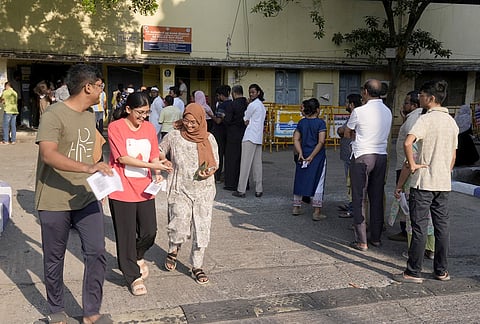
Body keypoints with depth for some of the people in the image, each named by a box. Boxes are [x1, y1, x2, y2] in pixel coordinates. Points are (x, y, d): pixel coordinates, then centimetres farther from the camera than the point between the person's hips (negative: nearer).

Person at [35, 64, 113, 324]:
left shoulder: (89, 116, 10)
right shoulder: (54, 115, -16)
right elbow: (48, 155, -30)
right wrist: (88, 168, -41)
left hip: (86, 199, 6)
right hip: (55, 203, -6)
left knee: (96, 252, 1)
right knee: (54, 259, 10)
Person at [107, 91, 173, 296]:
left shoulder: (149, 128, 8)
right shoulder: (116, 127, -8)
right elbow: (122, 158, -15)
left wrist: (157, 174, -8)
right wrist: (152, 166, -20)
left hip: (144, 190, 4)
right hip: (122, 191, -4)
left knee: (149, 231, 4)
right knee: (126, 236, 5)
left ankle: (138, 256, 36)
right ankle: (133, 277, 21)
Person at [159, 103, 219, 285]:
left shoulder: (209, 139, 2)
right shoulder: (173, 137, -2)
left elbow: (215, 162, 11)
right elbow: (159, 153, 13)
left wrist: (209, 171, -10)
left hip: (203, 191, 2)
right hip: (180, 190, -1)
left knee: (202, 230, 4)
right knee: (180, 229, -6)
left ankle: (197, 266, 23)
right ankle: (173, 250, 30)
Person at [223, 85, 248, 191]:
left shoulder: (231, 105, -15)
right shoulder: (248, 104, 1)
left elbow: (227, 121, -16)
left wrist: (223, 117, 4)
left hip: (233, 136, -6)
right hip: (245, 134, 6)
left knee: (231, 159, 3)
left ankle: (231, 184, 6)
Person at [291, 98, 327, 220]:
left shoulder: (301, 122, 4)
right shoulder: (320, 123, -9)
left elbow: (296, 139, 1)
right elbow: (321, 142, -16)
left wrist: (301, 154, -4)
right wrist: (311, 157, -13)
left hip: (303, 156, 5)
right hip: (318, 157, -5)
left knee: (300, 180, 15)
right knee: (317, 183, 2)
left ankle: (296, 207, 24)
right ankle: (317, 212, 3)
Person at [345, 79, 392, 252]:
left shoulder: (359, 111, -10)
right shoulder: (387, 111, 7)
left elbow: (347, 134, 2)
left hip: (362, 157, -5)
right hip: (381, 156, 5)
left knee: (359, 199, 1)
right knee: (377, 198, 13)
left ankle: (361, 241, 2)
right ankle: (376, 237, 21)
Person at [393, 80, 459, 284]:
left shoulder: (426, 119, -13)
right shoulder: (452, 122, 11)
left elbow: (408, 143, -29)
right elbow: (453, 155, 17)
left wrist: (412, 164, -16)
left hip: (424, 182, -7)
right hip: (444, 183, 7)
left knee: (419, 227, -2)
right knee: (442, 226, 11)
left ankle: (413, 273, 5)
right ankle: (442, 271, 20)